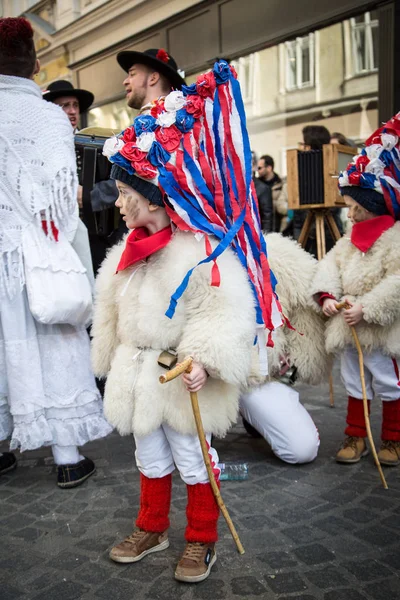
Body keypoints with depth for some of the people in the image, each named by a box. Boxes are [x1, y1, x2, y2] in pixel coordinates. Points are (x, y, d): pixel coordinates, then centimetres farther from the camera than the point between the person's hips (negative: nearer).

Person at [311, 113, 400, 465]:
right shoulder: (353, 238, 9)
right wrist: (327, 295, -13)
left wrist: (367, 308, -26)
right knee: (354, 383, 17)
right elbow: (331, 265, 4)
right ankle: (356, 436, 31)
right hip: (349, 329, 7)